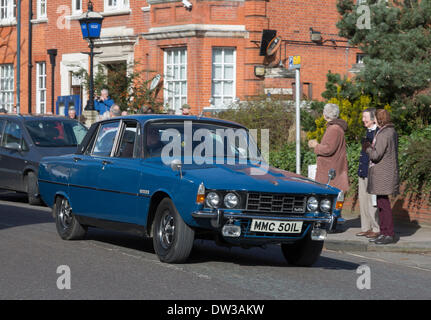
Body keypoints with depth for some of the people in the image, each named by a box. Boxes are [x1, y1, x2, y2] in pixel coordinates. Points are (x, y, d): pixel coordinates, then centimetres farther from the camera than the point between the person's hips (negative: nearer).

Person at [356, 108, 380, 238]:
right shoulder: (368, 132, 15)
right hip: (363, 172, 9)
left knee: (372, 202, -5)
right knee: (362, 200, 12)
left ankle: (376, 229, 4)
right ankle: (366, 228, 19)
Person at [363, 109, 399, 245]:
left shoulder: (383, 134, -17)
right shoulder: (392, 132, 14)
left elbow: (376, 155, -20)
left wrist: (368, 148, -1)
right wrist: (371, 147, 13)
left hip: (383, 174, -10)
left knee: (383, 203, -7)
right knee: (381, 203, 14)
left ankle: (389, 234, -4)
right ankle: (383, 232, 20)